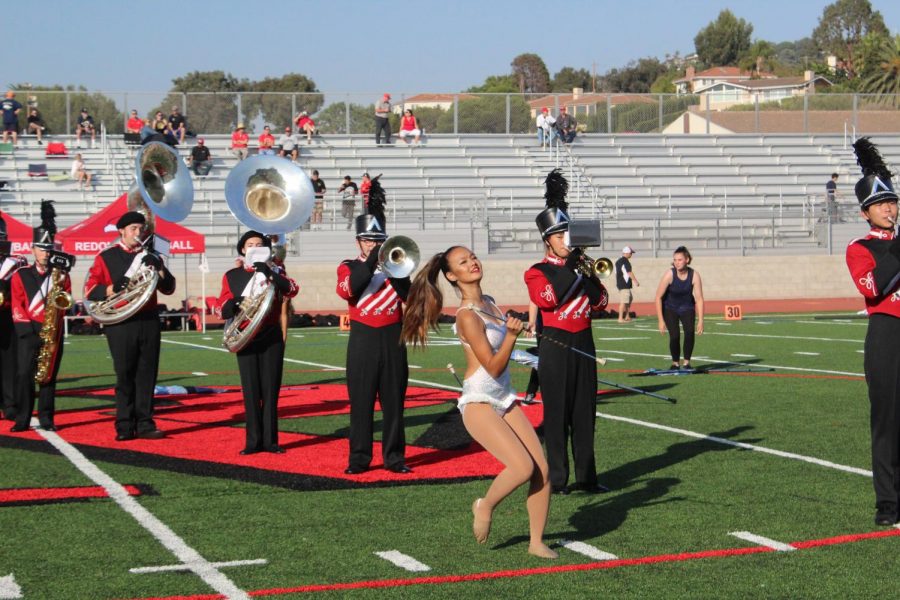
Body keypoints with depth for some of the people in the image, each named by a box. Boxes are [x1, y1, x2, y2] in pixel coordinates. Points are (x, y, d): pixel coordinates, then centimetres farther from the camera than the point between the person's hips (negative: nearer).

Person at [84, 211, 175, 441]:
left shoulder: (150, 256, 15)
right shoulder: (106, 257, 5)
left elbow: (169, 288, 12)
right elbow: (90, 290, -1)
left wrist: (158, 269, -5)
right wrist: (113, 288, -18)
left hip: (149, 321, 3)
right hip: (121, 324, -3)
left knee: (147, 374, 3)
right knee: (124, 375, -2)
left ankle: (145, 424, 8)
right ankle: (125, 427, 4)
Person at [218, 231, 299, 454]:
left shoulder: (274, 271, 7)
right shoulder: (232, 276, 8)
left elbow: (292, 290, -12)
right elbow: (223, 308, 3)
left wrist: (270, 273, -26)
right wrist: (231, 304, -20)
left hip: (272, 337, 0)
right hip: (245, 339, 0)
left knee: (270, 390, 1)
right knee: (251, 391, 0)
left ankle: (270, 440, 5)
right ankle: (253, 441, 4)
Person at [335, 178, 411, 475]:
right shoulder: (349, 267, 6)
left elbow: (408, 295, -1)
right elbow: (348, 289, -16)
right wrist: (373, 259, -19)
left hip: (392, 338, 2)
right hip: (363, 338, -2)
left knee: (393, 400, 3)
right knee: (361, 400, 0)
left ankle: (394, 456, 9)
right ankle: (359, 458, 6)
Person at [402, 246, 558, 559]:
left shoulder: (489, 303, 11)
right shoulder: (467, 316, -15)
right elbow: (493, 367, -18)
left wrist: (514, 329, 13)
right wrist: (511, 334, -28)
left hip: (505, 399, 8)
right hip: (479, 403, -8)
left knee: (542, 470, -3)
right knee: (523, 468, -22)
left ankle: (537, 542, 9)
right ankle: (485, 506, 6)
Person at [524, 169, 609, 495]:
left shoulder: (582, 265, 13)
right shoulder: (537, 272, -1)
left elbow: (601, 302, 6)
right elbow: (546, 298, -21)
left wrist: (587, 273, -8)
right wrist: (569, 267, -18)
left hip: (583, 343, 5)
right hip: (556, 345, -5)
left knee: (585, 411, 7)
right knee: (557, 412, -3)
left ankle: (586, 475, 13)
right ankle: (557, 478, 2)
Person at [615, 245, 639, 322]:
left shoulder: (618, 261, 15)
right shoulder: (626, 261, -14)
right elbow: (629, 273, -16)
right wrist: (636, 281, -8)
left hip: (619, 284, 10)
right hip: (625, 285, -10)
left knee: (630, 299, 20)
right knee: (623, 302, -9)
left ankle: (627, 316, 22)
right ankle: (621, 318, -10)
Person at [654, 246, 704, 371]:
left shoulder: (694, 275, -22)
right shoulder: (669, 275, -26)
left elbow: (699, 298, -18)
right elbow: (658, 297, -20)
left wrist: (700, 321, -23)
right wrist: (661, 320, -21)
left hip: (687, 307, 1)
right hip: (670, 308, -1)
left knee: (690, 331, -20)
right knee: (674, 335, -17)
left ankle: (686, 362, -4)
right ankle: (675, 363, 6)